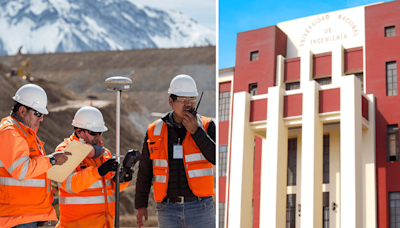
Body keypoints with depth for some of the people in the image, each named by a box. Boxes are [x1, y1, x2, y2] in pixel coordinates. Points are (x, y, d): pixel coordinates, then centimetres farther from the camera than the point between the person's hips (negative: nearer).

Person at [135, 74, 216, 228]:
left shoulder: (206, 127, 1)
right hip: (168, 211, 2)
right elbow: (145, 171, 12)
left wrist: (196, 131, -17)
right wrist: (141, 205, 11)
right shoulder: (155, 131, 5)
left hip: (199, 209, -1)